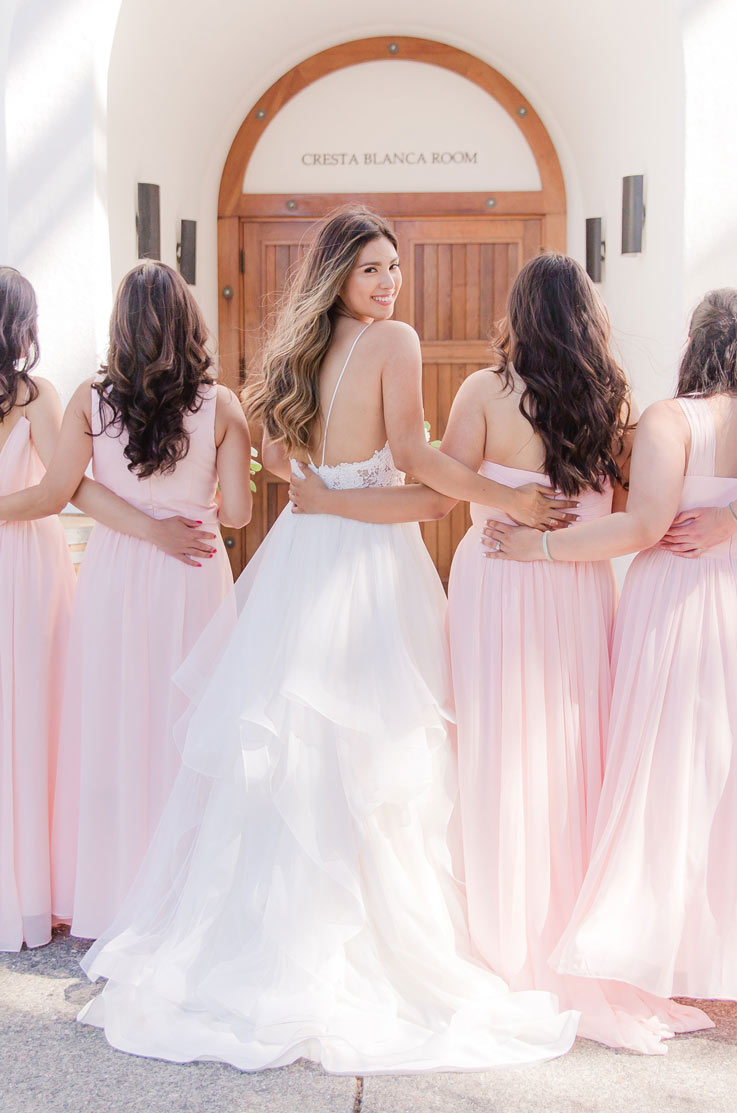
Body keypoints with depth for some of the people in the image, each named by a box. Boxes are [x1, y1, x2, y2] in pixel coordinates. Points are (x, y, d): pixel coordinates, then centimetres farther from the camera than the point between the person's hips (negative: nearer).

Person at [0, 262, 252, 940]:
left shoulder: (91, 399, -4)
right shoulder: (221, 406, -5)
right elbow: (237, 512, -5)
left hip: (113, 575, 1)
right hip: (193, 579, 0)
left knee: (111, 730, 10)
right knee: (184, 730, 9)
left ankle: (110, 893, 20)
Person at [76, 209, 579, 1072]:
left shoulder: (305, 347, 11)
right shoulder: (394, 340, -8)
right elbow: (411, 452, -17)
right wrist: (508, 497, -13)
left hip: (301, 548, 7)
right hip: (368, 550, -6)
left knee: (284, 739, 12)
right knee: (365, 756, 0)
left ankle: (257, 936, 22)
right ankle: (369, 937, 9)